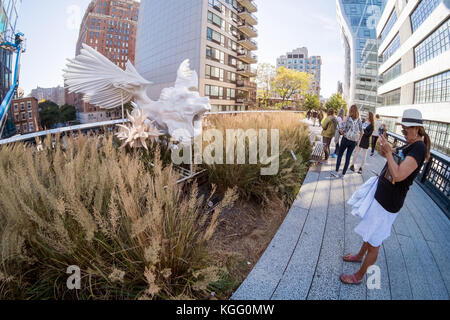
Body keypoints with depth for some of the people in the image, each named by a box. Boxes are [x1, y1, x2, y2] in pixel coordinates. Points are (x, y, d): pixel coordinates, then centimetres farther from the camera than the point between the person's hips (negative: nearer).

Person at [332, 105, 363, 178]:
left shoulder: (348, 118, -7)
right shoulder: (359, 120, 2)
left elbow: (345, 129, -11)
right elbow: (361, 132, 5)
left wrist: (341, 131, 10)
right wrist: (358, 139, 16)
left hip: (346, 139, -3)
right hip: (354, 141, 3)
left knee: (340, 154, 8)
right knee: (348, 157, 8)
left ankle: (336, 171, 2)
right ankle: (343, 174, 11)